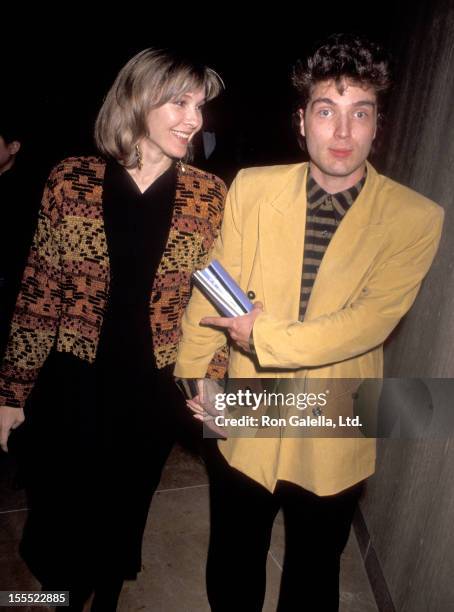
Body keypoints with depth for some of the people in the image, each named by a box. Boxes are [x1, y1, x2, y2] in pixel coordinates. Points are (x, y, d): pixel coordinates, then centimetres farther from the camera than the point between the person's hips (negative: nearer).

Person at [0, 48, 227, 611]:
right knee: (59, 511, 19)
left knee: (122, 516, 23)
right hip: (71, 386, 0)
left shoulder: (209, 196, -6)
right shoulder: (71, 181, -7)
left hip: (152, 390, 1)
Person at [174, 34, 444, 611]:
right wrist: (193, 376, -5)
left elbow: (370, 321, -19)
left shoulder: (415, 219, -11)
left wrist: (266, 337, -22)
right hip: (245, 428, 2)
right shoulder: (251, 188, -7)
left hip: (333, 442, -1)